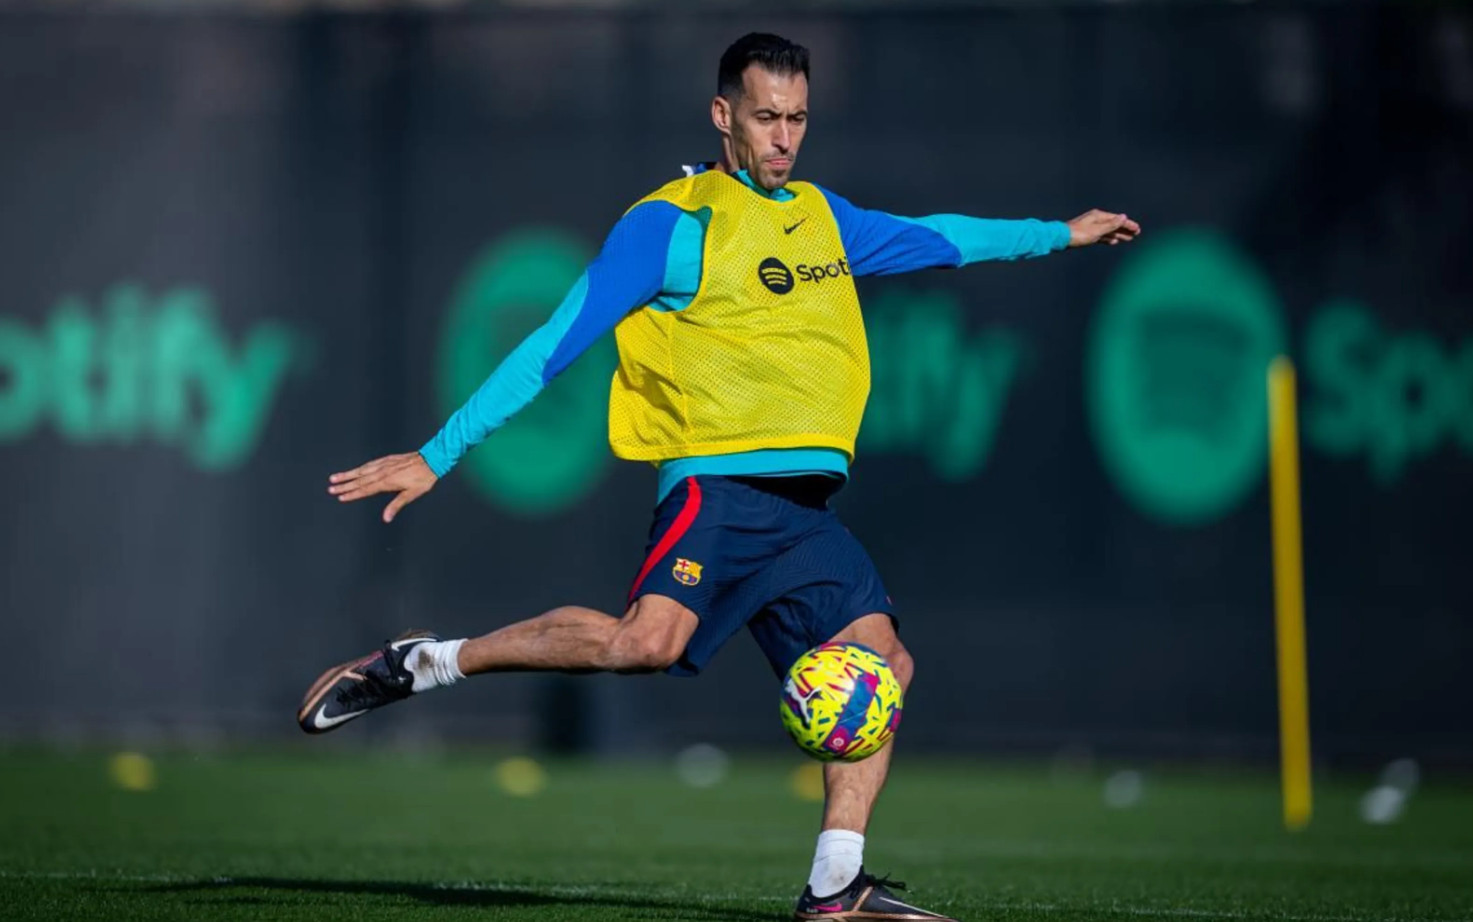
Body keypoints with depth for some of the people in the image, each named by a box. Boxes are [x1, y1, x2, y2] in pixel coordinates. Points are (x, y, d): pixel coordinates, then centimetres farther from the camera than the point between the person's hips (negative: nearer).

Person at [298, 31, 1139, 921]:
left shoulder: (823, 217, 19)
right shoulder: (669, 224, -2)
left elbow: (932, 237, 38)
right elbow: (553, 346, -4)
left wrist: (1057, 234, 44)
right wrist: (439, 454, -7)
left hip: (807, 506, 7)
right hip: (718, 486, -7)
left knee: (881, 657, -8)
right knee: (649, 638, -30)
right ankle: (424, 663, -17)